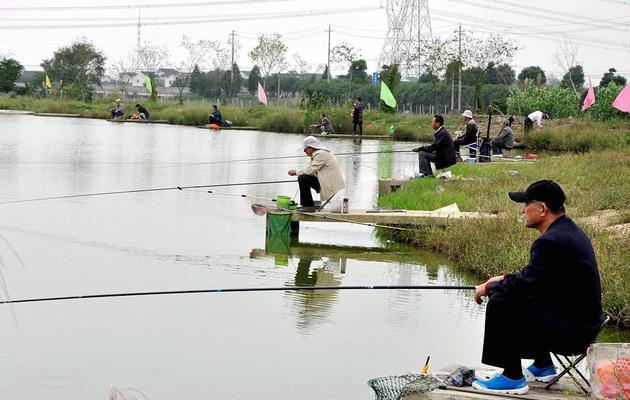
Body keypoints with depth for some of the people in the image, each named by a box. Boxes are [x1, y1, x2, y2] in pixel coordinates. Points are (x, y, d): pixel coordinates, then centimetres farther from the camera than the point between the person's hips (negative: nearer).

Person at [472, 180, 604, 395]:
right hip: (584, 322, 10)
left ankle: (512, 378, -3)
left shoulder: (551, 241, -22)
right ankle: (542, 366, 30)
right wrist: (505, 279, 14)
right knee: (514, 296, 22)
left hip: (571, 331, -10)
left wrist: (488, 287, -3)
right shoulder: (570, 230, 9)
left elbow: (525, 285, -20)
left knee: (500, 303, -11)